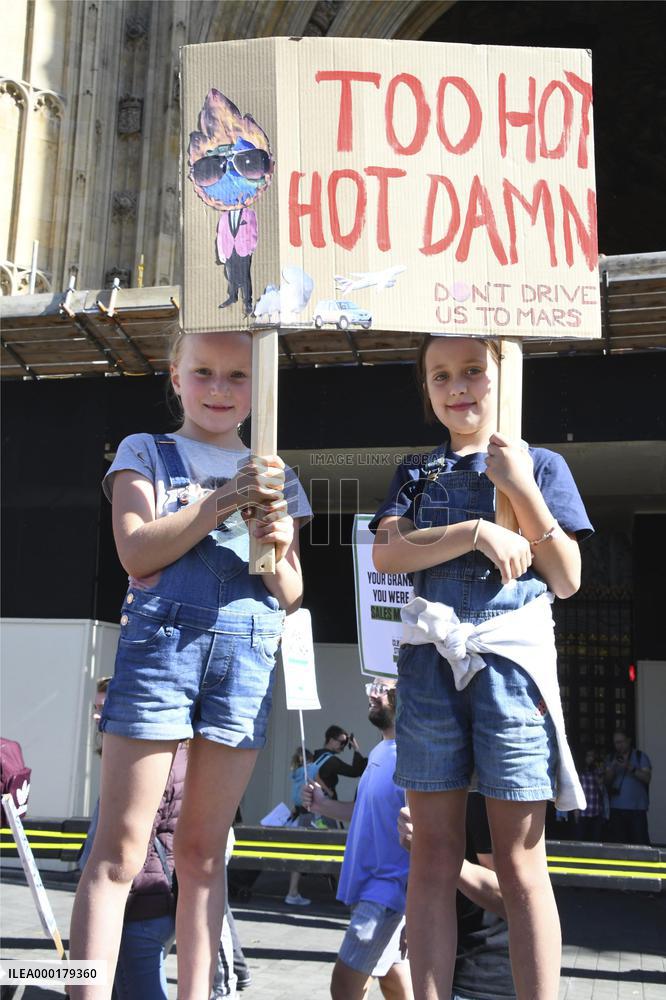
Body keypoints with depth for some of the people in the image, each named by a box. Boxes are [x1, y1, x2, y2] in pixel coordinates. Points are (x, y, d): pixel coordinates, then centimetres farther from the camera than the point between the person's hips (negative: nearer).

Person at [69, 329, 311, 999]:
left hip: (249, 652, 3)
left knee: (204, 849, 7)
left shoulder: (276, 478, 19)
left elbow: (291, 597, 17)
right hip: (161, 638, -3)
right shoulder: (146, 452, 11)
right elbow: (136, 552, -5)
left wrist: (280, 550, -5)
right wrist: (225, 499, -12)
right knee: (120, 848, -5)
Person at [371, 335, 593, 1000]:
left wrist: (522, 491, -8)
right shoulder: (416, 474, 16)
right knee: (433, 855, 4)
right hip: (430, 660, 2)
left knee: (520, 860, 0)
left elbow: (566, 580, 2)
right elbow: (386, 553, -2)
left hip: (511, 660, -2)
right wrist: (476, 531, -13)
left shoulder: (540, 466, 9)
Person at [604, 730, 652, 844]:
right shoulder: (611, 759, 13)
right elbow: (607, 781, 5)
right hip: (616, 808, 2)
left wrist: (631, 768, -17)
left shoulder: (640, 756, 5)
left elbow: (647, 778, -6)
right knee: (617, 843, -1)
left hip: (637, 808, -2)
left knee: (640, 842, -8)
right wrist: (613, 767, -12)